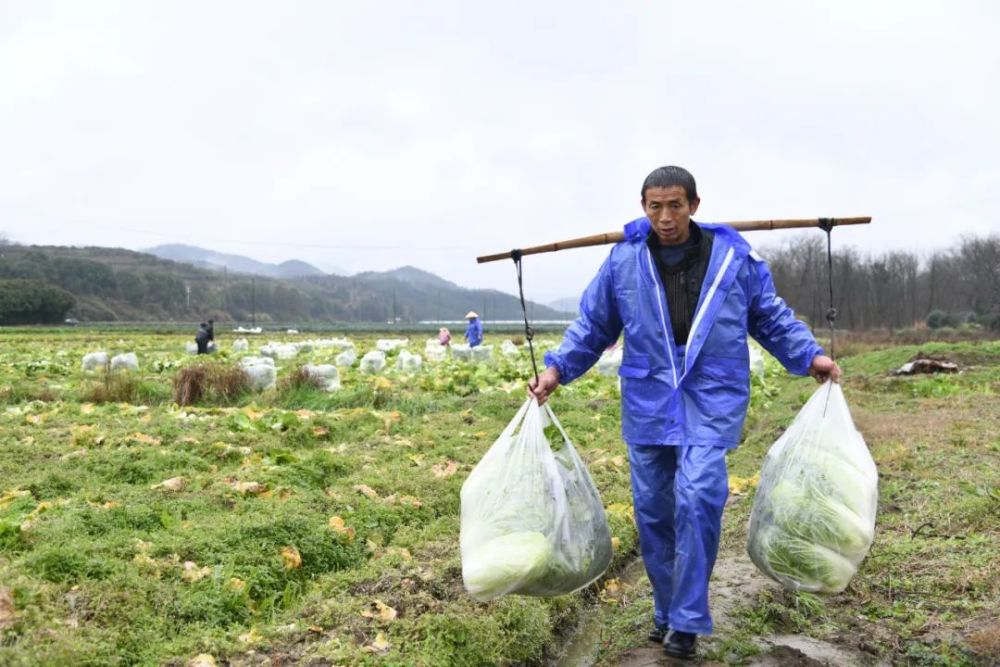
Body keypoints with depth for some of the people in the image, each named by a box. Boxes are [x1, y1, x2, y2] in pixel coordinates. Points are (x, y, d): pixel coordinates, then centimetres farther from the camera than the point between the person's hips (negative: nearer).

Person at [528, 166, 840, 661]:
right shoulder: (624, 261, 0)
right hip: (648, 402, 2)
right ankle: (667, 609, 29)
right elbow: (592, 325, 8)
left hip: (710, 401, -2)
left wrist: (809, 356, 1)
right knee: (652, 508, 8)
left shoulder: (733, 256, -2)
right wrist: (557, 368, -1)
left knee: (697, 498, -17)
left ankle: (688, 621, -1)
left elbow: (771, 317, 11)